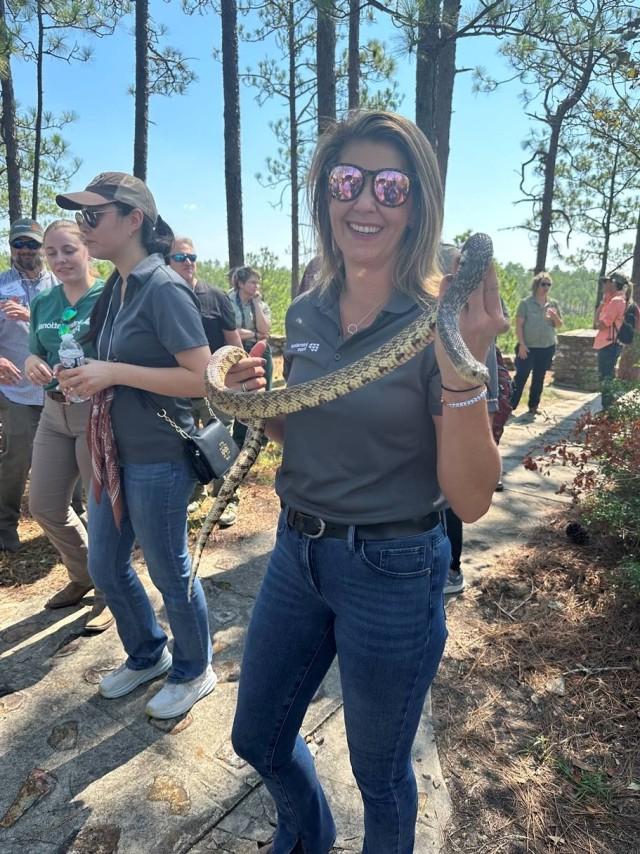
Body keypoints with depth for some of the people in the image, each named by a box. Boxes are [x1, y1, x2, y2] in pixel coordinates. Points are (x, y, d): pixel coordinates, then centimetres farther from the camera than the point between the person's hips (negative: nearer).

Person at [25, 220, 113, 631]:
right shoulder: (43, 303, 9)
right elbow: (36, 354, 16)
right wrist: (33, 364, -7)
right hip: (54, 413, 7)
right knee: (44, 504, 15)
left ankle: (110, 592, 25)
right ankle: (84, 575, 38)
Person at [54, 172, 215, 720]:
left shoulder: (164, 288, -16)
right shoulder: (117, 288, 10)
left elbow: (201, 378, -22)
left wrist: (114, 372, -22)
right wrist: (87, 378, 4)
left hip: (158, 459, -9)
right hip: (114, 453, 9)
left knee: (170, 572, 8)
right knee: (106, 568, 19)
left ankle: (195, 672, 33)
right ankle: (147, 656, 43)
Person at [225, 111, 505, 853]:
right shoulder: (305, 314, 1)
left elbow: (471, 501, -20)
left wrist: (461, 368, -33)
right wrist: (257, 401, -6)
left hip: (392, 571, -5)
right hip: (295, 554, 6)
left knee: (378, 772, 19)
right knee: (257, 739, 25)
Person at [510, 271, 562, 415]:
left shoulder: (553, 304, 7)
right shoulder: (526, 303, -6)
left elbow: (559, 325, 11)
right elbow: (519, 325, -8)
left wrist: (554, 316, -11)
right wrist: (521, 344, -15)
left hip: (547, 348, 4)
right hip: (528, 347, -4)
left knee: (539, 378, 11)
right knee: (521, 377, -3)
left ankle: (533, 406, 21)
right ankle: (510, 406, 2)